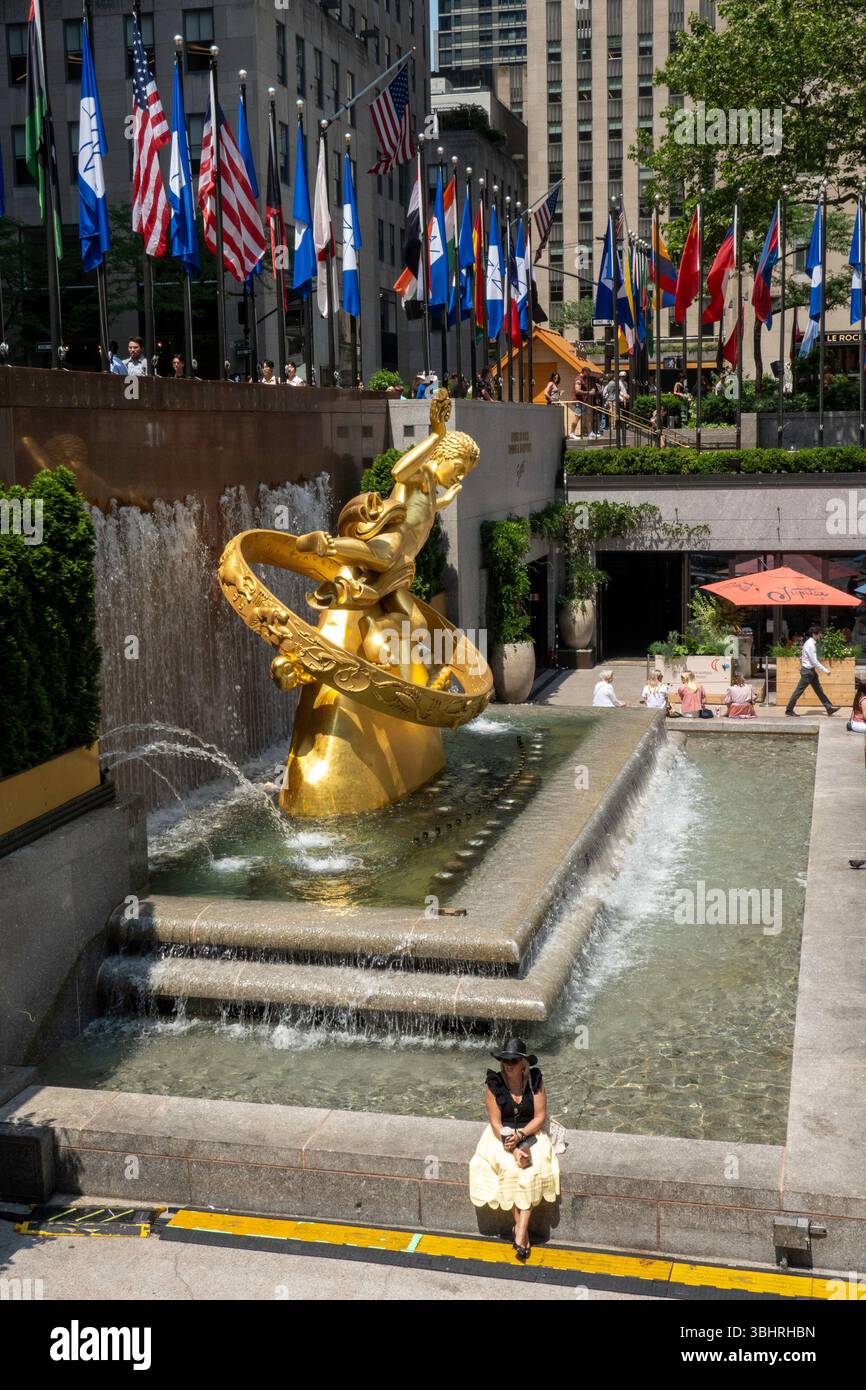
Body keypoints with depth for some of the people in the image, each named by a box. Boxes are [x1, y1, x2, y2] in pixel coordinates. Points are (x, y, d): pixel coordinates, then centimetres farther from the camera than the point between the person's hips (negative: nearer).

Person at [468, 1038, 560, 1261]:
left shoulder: (535, 1080, -7)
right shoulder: (494, 1083, -10)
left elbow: (540, 1117, -6)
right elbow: (496, 1123, -10)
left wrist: (520, 1136, -20)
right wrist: (513, 1150, -21)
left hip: (530, 1134, 1)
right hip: (502, 1135, 0)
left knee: (532, 1168, -27)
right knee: (509, 1167, -29)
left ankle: (520, 1232, -24)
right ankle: (521, 1227, -16)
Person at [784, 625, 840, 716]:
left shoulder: (811, 643, 9)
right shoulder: (810, 645, -20)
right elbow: (814, 661, -21)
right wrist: (825, 670, -17)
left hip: (811, 670, 10)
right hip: (807, 671, -10)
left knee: (819, 689, 11)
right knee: (799, 691, -2)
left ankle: (829, 708, 14)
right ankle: (789, 710, 6)